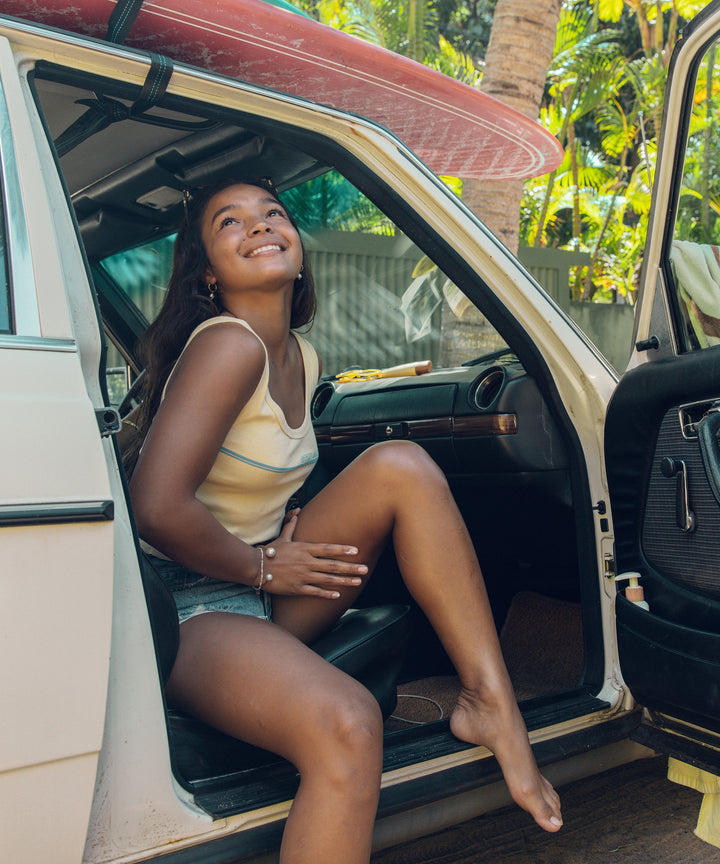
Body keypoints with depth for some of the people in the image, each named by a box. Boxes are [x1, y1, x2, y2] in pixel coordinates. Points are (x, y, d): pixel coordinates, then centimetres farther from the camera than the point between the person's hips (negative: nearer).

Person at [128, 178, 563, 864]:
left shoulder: (302, 358, 8)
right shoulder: (229, 343, -18)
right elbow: (157, 509, -26)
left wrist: (291, 537, 3)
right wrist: (264, 567, -13)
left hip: (268, 595, 8)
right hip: (191, 610, -8)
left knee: (398, 466, -11)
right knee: (346, 725, -35)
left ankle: (491, 703, -11)